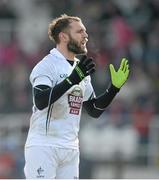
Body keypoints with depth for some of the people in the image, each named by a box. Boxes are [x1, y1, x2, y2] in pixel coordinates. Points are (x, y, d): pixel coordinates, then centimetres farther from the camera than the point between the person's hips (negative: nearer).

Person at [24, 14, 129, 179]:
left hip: (71, 150, 8)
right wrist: (72, 79, -28)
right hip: (43, 146, -8)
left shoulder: (81, 69, 17)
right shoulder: (47, 65, -8)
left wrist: (114, 87, 7)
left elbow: (94, 111, 19)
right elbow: (41, 102, -24)